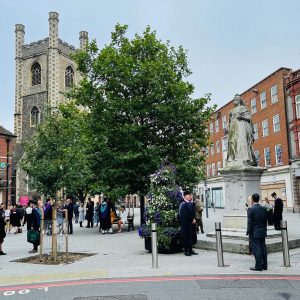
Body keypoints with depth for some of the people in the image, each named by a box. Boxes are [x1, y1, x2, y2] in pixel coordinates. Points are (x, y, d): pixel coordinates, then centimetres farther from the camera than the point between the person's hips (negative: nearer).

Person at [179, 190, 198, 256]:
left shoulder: (191, 203, 11)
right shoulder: (183, 204, -13)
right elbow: (186, 214, -17)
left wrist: (194, 219, 0)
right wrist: (192, 219, -10)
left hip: (191, 222, 7)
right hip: (186, 223, -7)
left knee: (191, 235, 11)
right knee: (186, 236, -1)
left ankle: (190, 250, 19)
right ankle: (186, 251, 6)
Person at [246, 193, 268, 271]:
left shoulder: (251, 209, -15)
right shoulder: (263, 209, 4)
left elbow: (250, 222, -14)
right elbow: (265, 221, 9)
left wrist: (248, 232, -5)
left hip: (254, 233, -6)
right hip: (263, 232, 6)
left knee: (257, 249, -2)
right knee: (263, 248, 12)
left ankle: (258, 266, 2)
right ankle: (264, 265, 20)